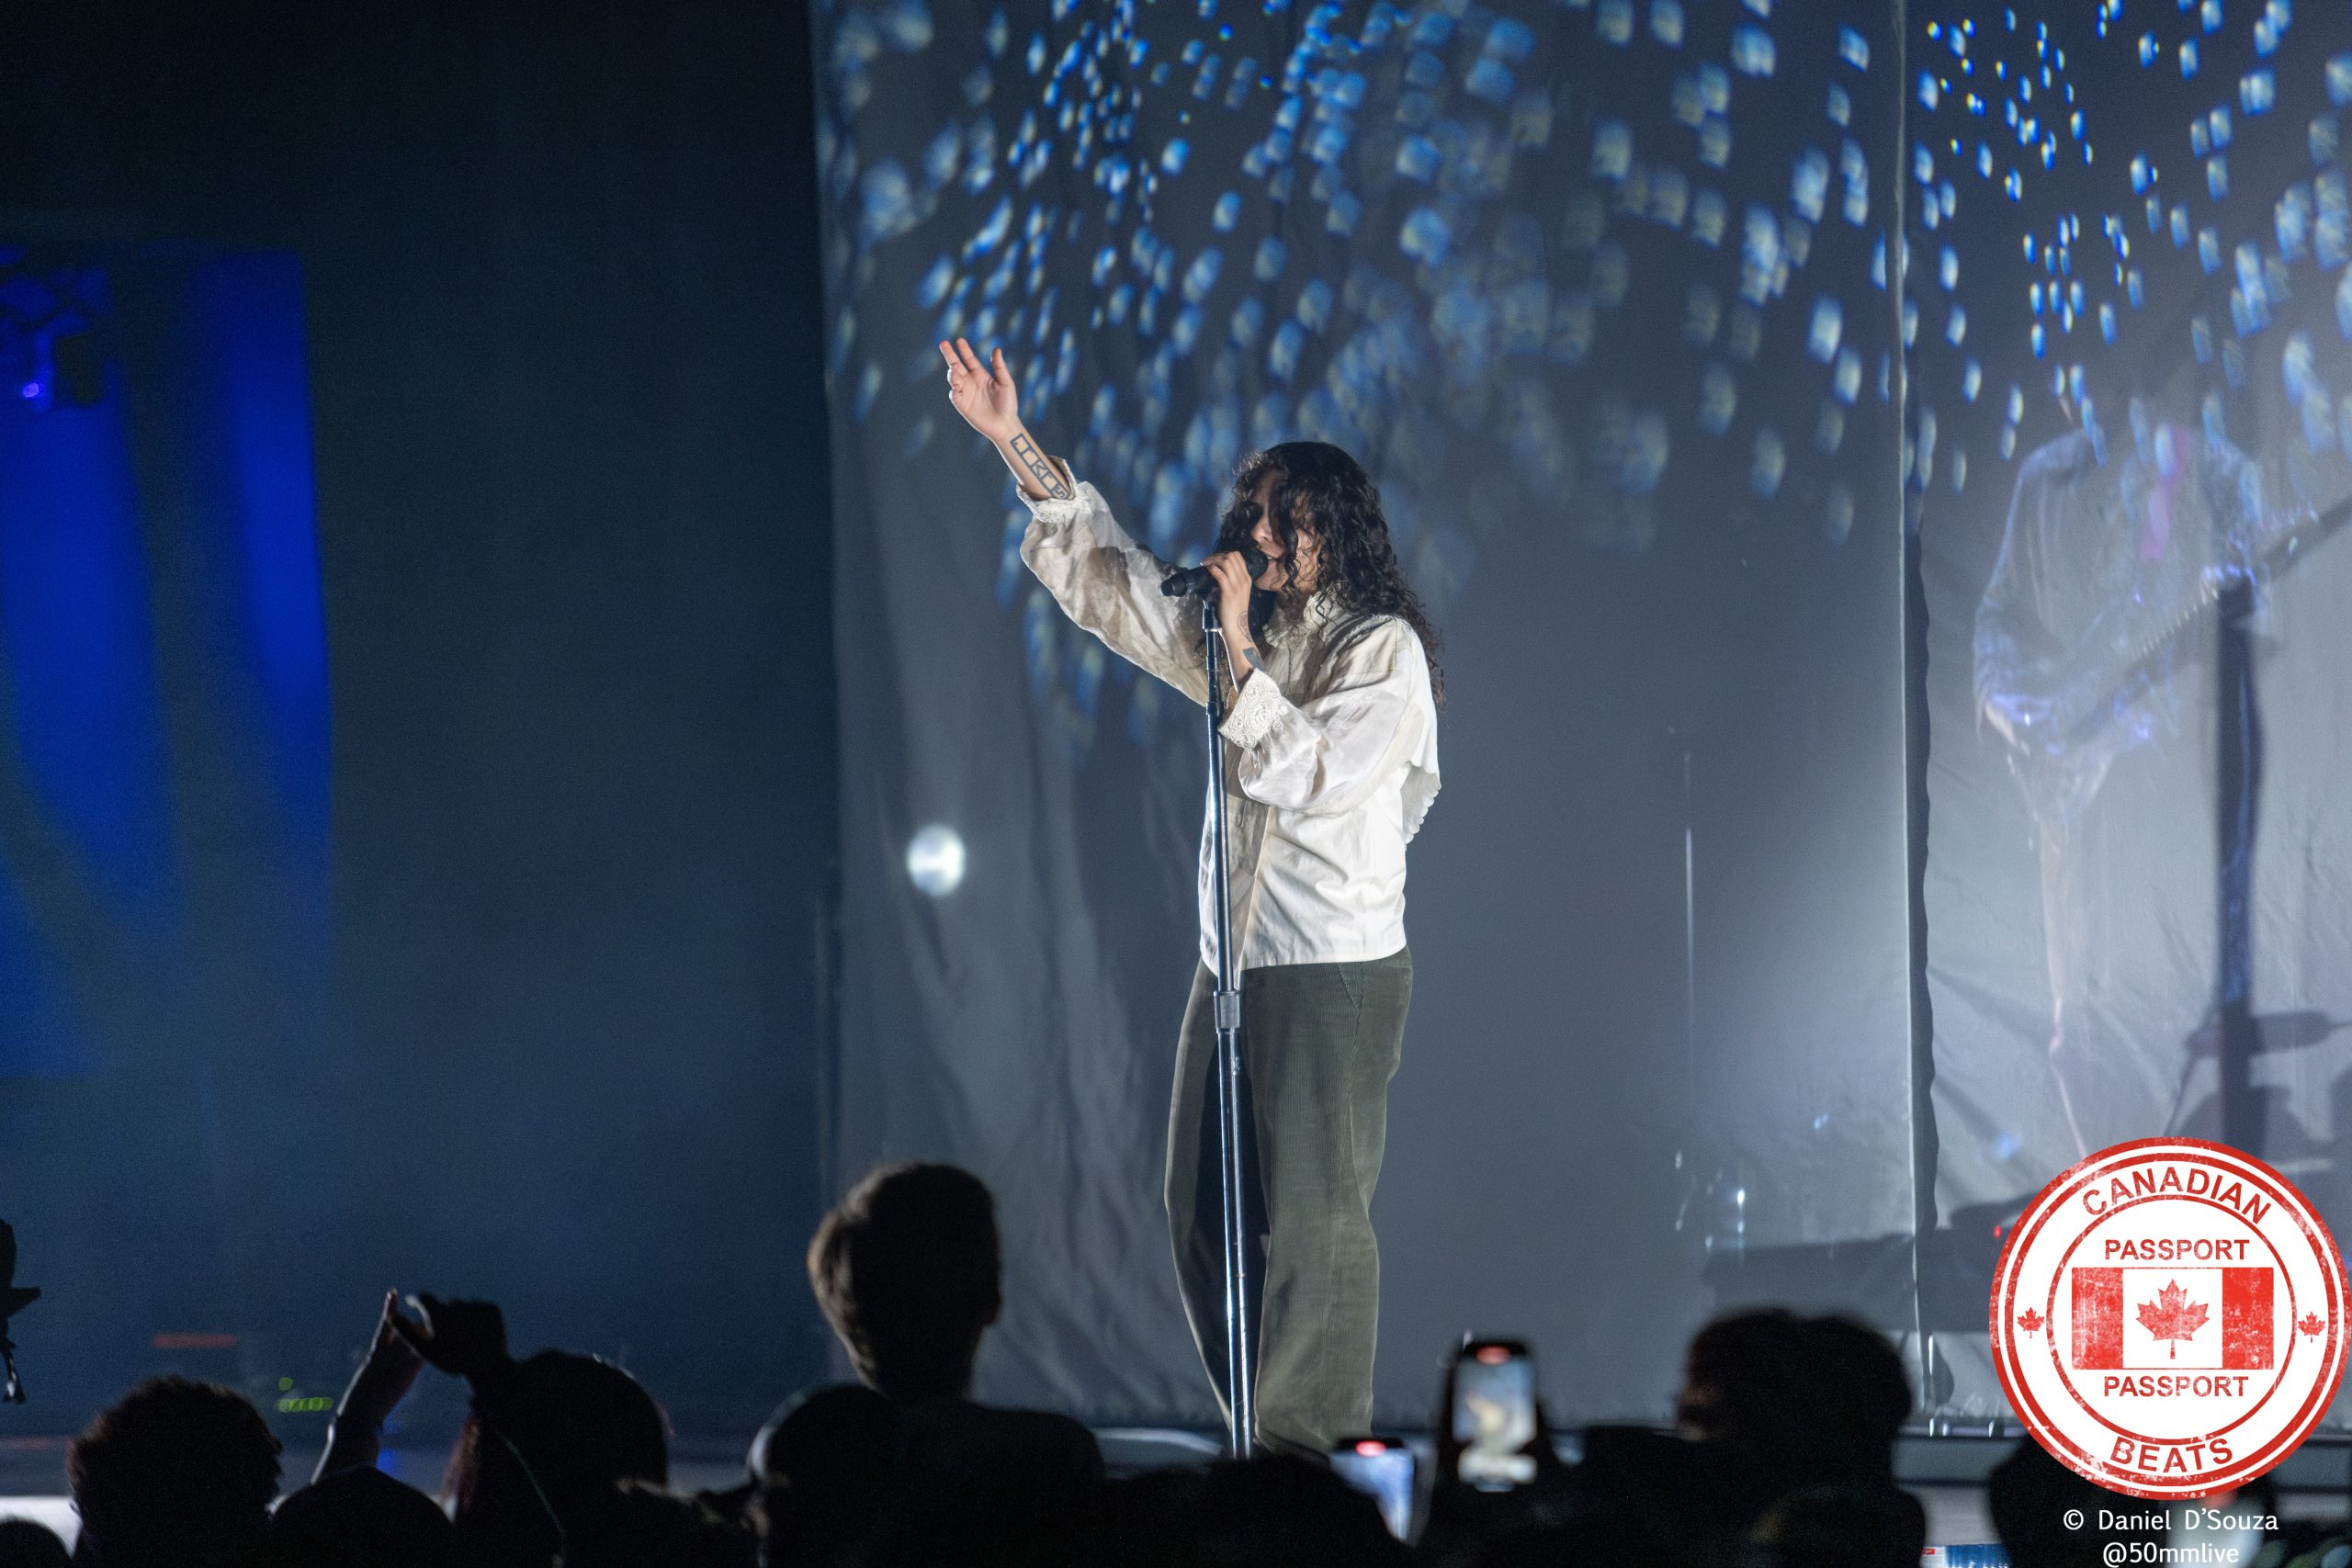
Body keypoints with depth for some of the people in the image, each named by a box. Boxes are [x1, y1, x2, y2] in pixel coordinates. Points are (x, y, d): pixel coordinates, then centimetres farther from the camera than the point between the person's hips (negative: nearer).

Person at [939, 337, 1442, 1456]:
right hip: (1235, 969, 8)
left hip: (1337, 973, -8)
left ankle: (1314, 1458, -8)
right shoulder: (1249, 637, 15)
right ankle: (1263, 1455, 11)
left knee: (1313, 1222, -10)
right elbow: (1110, 578, 20)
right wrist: (1016, 446, 15)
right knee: (1205, 1220, 6)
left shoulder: (1384, 651, -5)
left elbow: (1311, 774, -17)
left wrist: (1241, 662, -16)